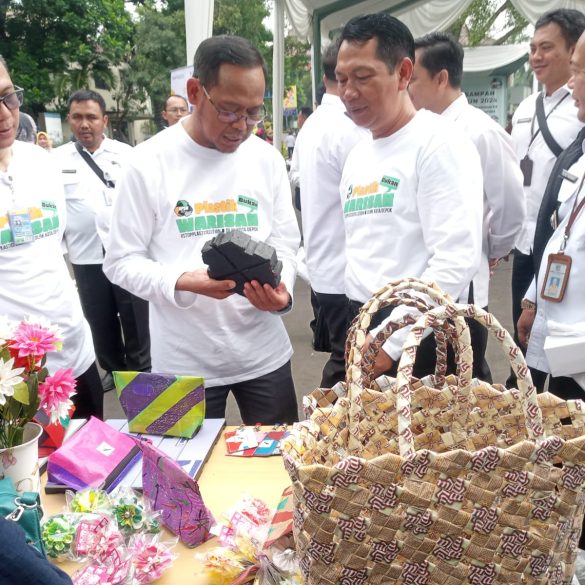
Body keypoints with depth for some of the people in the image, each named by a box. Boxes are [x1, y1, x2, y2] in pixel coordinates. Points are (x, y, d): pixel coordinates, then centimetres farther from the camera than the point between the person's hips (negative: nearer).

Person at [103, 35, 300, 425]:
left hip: (264, 354, 3)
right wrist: (183, 282, -24)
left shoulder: (268, 159, 2)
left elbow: (285, 243, 7)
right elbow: (121, 261, -6)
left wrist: (282, 291, -15)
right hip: (185, 362, -2)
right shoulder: (149, 162, -8)